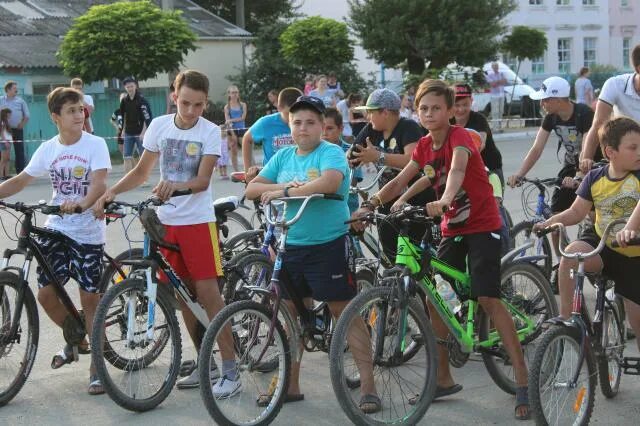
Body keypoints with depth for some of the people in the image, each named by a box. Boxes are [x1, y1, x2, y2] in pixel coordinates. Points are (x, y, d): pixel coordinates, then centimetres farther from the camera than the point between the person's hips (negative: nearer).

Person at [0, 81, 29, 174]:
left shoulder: (20, 101, 5)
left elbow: (27, 116, 8)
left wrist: (22, 124, -5)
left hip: (17, 129, 1)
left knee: (20, 152, -1)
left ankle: (20, 172, 2)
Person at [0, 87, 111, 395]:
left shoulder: (95, 145, -8)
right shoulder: (48, 149, 4)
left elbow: (99, 182, -22)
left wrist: (82, 203, -41)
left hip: (88, 232, -4)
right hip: (56, 229, 4)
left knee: (90, 298, -2)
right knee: (46, 292, 0)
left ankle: (97, 368, 9)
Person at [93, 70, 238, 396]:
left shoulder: (210, 131, -8)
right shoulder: (159, 125, 3)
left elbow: (203, 180, -16)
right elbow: (142, 171, 9)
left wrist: (176, 185, -36)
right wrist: (110, 192, -6)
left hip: (198, 221, -4)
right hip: (167, 221, 4)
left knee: (207, 292, -9)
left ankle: (230, 371, -6)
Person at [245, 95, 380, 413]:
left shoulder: (331, 153, -7)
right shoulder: (283, 157, 11)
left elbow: (330, 182, -28)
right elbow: (251, 189, 6)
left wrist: (284, 191, -21)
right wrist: (285, 187, -12)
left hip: (327, 246, -6)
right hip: (289, 246, 6)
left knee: (345, 312, -4)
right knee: (289, 314, 12)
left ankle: (368, 385, 0)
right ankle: (290, 384, 25)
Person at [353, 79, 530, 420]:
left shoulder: (459, 137, -17)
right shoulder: (424, 146, 4)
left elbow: (457, 169, -37)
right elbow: (400, 182, 3)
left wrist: (444, 201, -55)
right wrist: (369, 206, -11)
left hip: (482, 226, -7)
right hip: (452, 229, 7)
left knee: (488, 298, -17)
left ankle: (523, 382, -13)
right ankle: (443, 379, 17)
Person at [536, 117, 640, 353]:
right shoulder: (595, 178, -3)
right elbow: (576, 212, 3)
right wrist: (552, 221, -15)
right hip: (601, 243, 2)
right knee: (570, 255, -32)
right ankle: (565, 317, -20)